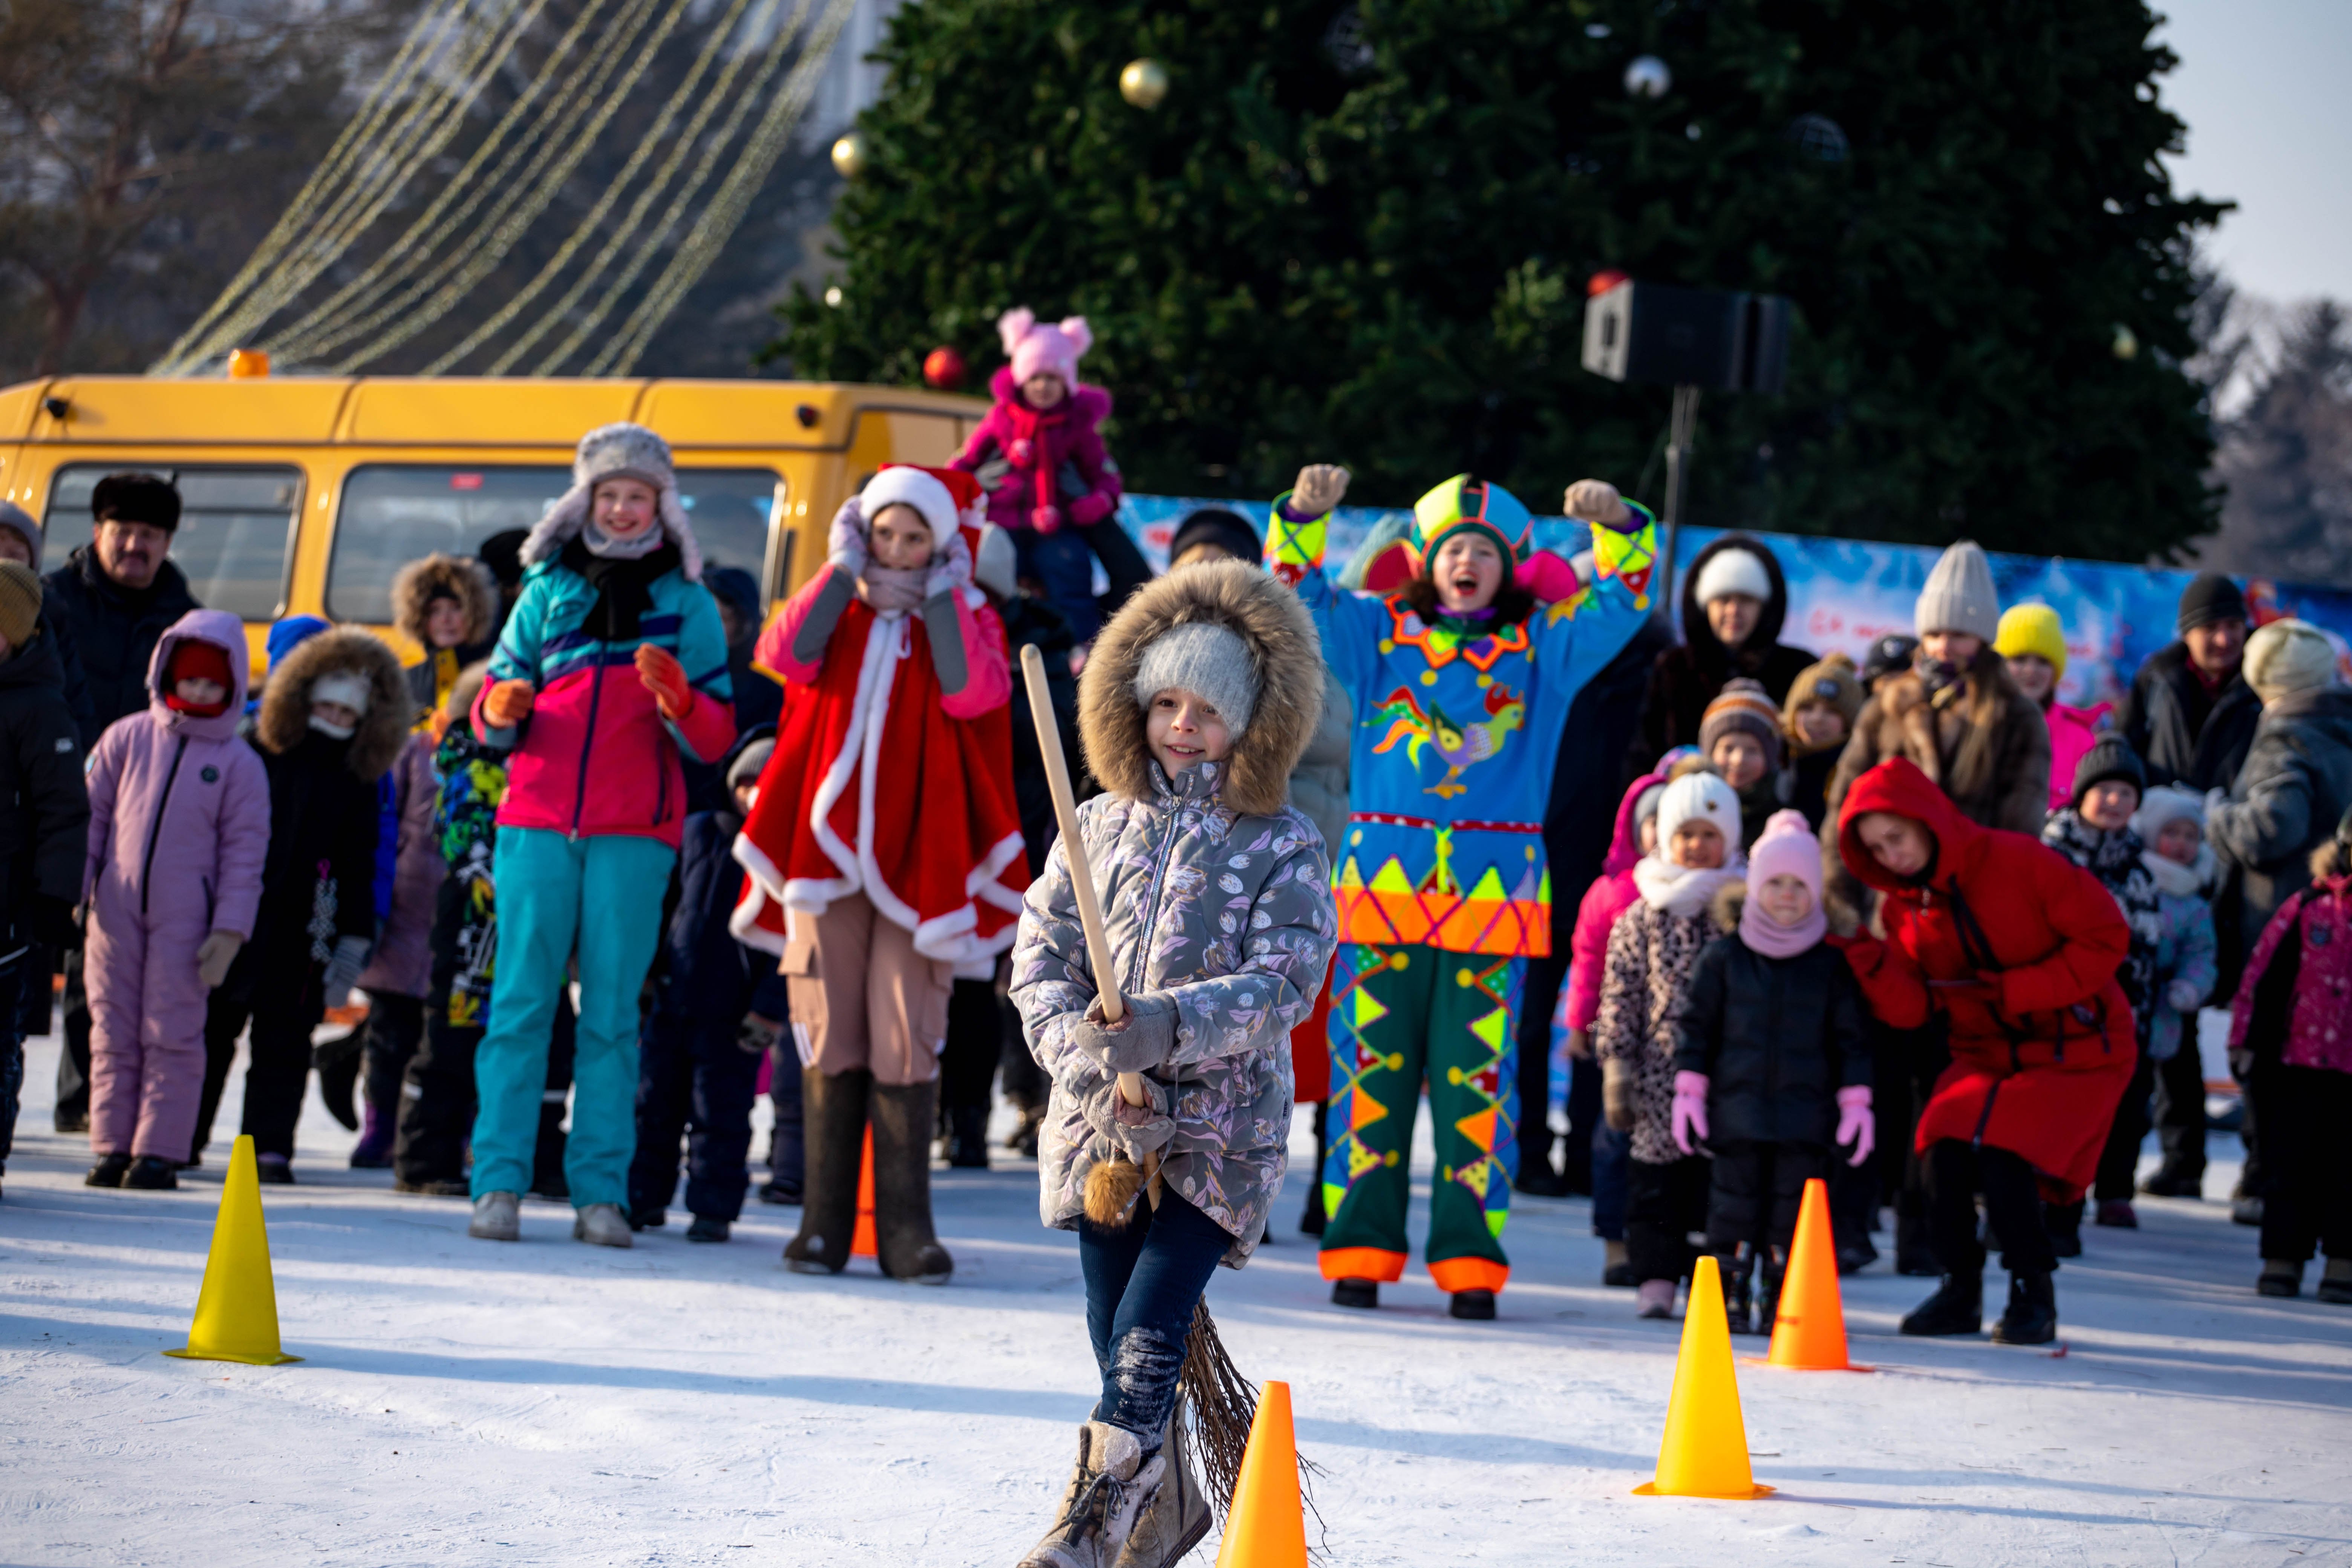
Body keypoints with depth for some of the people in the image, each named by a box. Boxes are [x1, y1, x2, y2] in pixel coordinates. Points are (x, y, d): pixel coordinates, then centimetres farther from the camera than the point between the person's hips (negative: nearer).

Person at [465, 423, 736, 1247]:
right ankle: (499, 1182, -4)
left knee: (613, 1009, -2)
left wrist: (678, 697, -16)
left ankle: (601, 1190, 0)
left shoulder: (688, 604, 9)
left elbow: (715, 739, 4)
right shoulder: (549, 590, 13)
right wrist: (502, 707, -7)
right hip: (538, 817, 1)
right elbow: (494, 709, 16)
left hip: (635, 833, -1)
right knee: (522, 999, -4)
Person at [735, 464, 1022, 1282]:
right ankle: (825, 1220, 3)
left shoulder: (967, 618, 9)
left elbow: (973, 693, -12)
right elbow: (785, 655, -8)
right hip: (826, 842, 2)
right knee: (829, 1030, 0)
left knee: (906, 1036, -7)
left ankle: (904, 1223, -6)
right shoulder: (836, 606, 14)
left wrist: (941, 593, -6)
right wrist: (844, 569, -3)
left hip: (917, 851, -2)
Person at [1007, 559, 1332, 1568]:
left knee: (1150, 1327, -15)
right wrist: (1078, 1052, -15)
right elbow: (1041, 956, 4)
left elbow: (1284, 982, -12)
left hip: (1220, 1125, -4)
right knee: (1113, 1330, 10)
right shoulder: (1100, 828, 8)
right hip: (1100, 1118, 4)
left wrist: (1173, 1027, -27)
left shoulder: (1283, 848, -2)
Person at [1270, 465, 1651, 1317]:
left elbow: (1621, 605, 5)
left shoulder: (1542, 647, 12)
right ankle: (1359, 1250, 6)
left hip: (1494, 891, 0)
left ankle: (1471, 1257, 3)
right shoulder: (1379, 633, 11)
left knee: (1480, 1078, -1)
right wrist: (1303, 517, -15)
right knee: (1371, 1069, 1)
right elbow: (1300, 594, 2)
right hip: (1385, 882, 0)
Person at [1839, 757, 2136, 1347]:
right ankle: (1960, 1291, 1)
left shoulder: (2017, 861, -19)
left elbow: (2106, 938, -17)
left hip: (2074, 1053, -5)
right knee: (1944, 1149, -19)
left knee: (2004, 1158, -23)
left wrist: (2017, 992, -20)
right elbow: (1909, 1010, -5)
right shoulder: (1902, 905, 0)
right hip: (1984, 1053, 5)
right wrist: (1864, 953, -23)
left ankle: (2034, 1296, -3)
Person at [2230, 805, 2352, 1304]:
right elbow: (2266, 977, 4)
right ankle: (2283, 1260, 10)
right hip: (2300, 1060, 0)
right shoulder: (2307, 908, 2)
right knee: (2290, 1166, 4)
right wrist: (2248, 1041, 1)